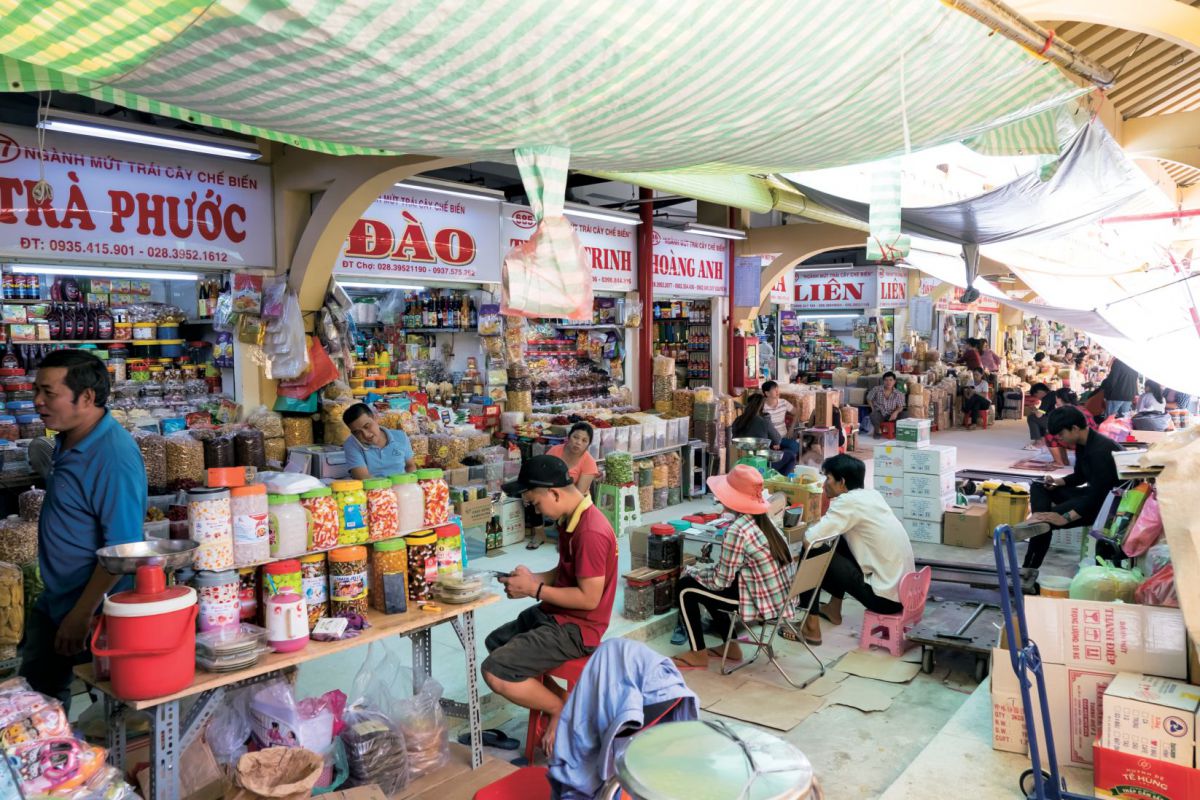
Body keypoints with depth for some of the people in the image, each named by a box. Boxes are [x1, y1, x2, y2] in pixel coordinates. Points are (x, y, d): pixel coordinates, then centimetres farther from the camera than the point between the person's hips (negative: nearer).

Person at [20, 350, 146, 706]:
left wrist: (82, 615, -21)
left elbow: (122, 549, -26)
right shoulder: (68, 441, 4)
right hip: (55, 602, 9)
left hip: (95, 609, -9)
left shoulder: (114, 456, -26)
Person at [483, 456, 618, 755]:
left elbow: (589, 598, -25)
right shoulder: (571, 519, 4)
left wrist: (535, 590, -19)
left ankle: (561, 710, 3)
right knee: (496, 643, 23)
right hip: (556, 614, 11)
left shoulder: (590, 533, -27)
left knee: (494, 672, -18)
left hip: (577, 628, -11)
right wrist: (535, 578, -2)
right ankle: (558, 699, 19)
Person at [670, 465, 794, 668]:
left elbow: (722, 580, -14)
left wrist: (693, 573, 3)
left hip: (761, 602, -8)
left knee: (685, 587, 3)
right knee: (708, 584, 23)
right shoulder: (763, 521, 5)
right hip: (779, 597, 8)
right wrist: (704, 571, 16)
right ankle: (730, 645, 27)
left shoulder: (737, 530, -22)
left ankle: (698, 654, 12)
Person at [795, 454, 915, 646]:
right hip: (903, 586, 8)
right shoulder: (871, 494, 8)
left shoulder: (849, 501, -16)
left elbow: (811, 539, -19)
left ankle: (810, 627, 7)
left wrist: (810, 530, 1)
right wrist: (823, 527, 8)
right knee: (837, 544, 22)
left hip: (887, 596, -8)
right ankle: (833, 609, 36)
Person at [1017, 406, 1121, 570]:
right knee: (1038, 488, -1)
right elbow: (1080, 476, 18)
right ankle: (1039, 519, -29)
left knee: (1051, 518, -25)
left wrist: (1065, 518, -39)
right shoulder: (1082, 444, 3)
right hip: (1093, 493, 10)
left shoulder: (1101, 450, -28)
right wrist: (1058, 482, -4)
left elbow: (1097, 493, -32)